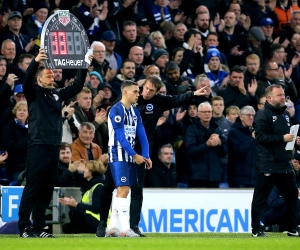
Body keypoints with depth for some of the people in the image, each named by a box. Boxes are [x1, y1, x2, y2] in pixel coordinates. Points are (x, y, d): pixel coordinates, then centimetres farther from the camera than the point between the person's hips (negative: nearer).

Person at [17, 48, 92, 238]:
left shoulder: (58, 94, 16)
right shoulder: (34, 93, 0)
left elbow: (77, 86, 20)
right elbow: (27, 80, -19)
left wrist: (84, 67, 8)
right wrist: (35, 62, -35)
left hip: (54, 147, 6)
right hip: (38, 146, -6)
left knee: (47, 189, 7)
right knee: (32, 188, -7)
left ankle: (38, 227, 11)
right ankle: (24, 226, -5)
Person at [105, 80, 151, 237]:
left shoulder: (135, 112, 13)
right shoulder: (117, 110, -12)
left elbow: (142, 136, 8)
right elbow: (120, 137, -17)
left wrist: (146, 157, -3)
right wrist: (135, 155, -16)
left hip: (130, 156, 9)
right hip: (118, 155, -9)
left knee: (121, 191, 9)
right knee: (123, 190, -15)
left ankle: (111, 228, 14)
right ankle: (125, 229, -19)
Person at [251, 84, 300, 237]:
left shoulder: (285, 114, 16)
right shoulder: (263, 115, -10)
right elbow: (261, 137, -20)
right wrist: (282, 138, -20)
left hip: (285, 164, 8)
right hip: (268, 166, -8)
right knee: (260, 198, -2)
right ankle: (256, 229, 4)